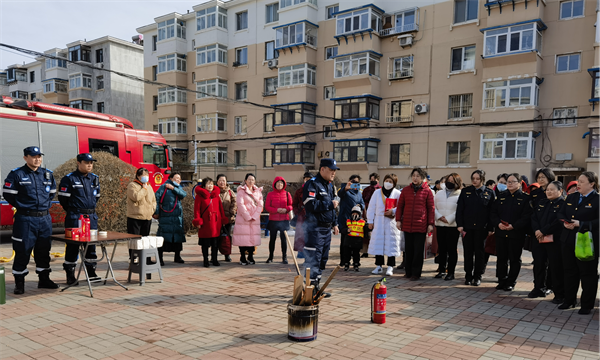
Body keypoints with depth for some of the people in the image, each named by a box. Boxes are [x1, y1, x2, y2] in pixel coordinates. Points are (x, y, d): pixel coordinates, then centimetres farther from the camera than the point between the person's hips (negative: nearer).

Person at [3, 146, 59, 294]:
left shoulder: (48, 174, 9)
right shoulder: (16, 174, -6)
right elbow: (7, 194, -4)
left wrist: (46, 205, 10)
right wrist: (22, 206, -2)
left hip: (45, 218, 5)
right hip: (25, 219, -5)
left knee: (44, 250, 11)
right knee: (22, 251, 0)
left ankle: (44, 279, 22)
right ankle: (19, 283, 11)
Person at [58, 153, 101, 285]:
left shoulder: (94, 178, 11)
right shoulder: (69, 179, -6)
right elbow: (63, 198, -4)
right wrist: (72, 211, 6)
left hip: (91, 216, 5)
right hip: (74, 218, -5)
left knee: (91, 244, 9)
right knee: (73, 246, 0)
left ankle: (91, 272, 18)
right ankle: (70, 275, 9)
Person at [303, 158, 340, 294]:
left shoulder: (330, 186, 19)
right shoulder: (312, 184, -11)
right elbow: (310, 205, -23)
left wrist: (334, 223, 21)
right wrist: (330, 204, -16)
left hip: (327, 228, 9)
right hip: (315, 228, -9)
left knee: (323, 259, 13)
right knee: (313, 259, -6)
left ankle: (316, 287, 22)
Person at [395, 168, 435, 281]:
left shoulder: (427, 191, 1)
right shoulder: (406, 190, 8)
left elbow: (431, 208, 1)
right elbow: (400, 206, 10)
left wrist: (430, 224, -2)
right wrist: (398, 220, 4)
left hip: (421, 225, -3)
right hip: (407, 225, 3)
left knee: (418, 250, 1)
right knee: (409, 249, 10)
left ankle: (416, 273, 9)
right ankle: (408, 272, 20)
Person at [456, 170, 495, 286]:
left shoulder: (489, 193, 3)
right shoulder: (465, 192, 6)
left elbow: (491, 211, 1)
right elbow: (459, 209, 4)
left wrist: (490, 228, -4)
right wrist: (459, 224, -4)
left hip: (481, 228, -1)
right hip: (467, 227, 1)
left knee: (480, 252, 7)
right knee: (468, 252, 7)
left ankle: (477, 276, 17)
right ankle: (468, 276, 17)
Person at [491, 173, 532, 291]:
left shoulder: (525, 198, -2)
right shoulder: (501, 196, 11)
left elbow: (527, 217, -10)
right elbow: (494, 212, 8)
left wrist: (513, 226, -19)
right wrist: (498, 223, -10)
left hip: (517, 234, -4)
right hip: (501, 233, 4)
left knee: (515, 260, 6)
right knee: (501, 258, 8)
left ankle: (511, 283, 16)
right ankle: (502, 281, 19)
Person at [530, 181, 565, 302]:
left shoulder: (563, 204, -7)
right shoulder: (541, 203, 15)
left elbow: (559, 222, -17)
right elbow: (534, 218, 7)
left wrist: (543, 232, -17)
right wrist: (536, 230, -10)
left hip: (555, 241, -6)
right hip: (539, 239, 6)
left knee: (556, 267, -1)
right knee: (539, 265, 13)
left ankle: (559, 294, 9)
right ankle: (539, 289, 26)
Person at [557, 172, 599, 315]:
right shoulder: (571, 197, 11)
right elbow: (561, 214, 11)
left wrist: (581, 224, -23)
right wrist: (565, 222, -9)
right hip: (568, 241, 6)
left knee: (588, 273, 5)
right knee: (570, 271, 15)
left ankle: (587, 305, 16)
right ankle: (569, 300, 27)